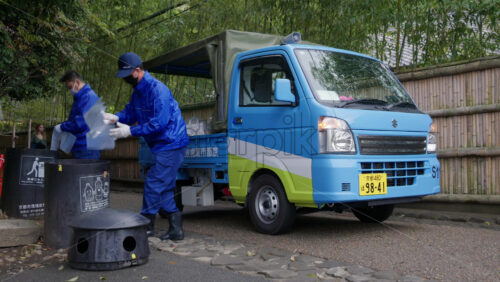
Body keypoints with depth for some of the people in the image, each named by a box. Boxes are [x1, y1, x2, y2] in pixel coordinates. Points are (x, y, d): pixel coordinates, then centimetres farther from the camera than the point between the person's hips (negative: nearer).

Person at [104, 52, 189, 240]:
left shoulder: (157, 90, -21)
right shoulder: (138, 91, 11)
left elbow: (160, 123, -26)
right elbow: (130, 113, 17)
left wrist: (130, 131, -23)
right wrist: (115, 117, -5)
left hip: (170, 145, -10)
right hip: (163, 146, 10)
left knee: (154, 184, -6)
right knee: (164, 188, 13)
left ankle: (146, 227, 7)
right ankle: (176, 230, 20)